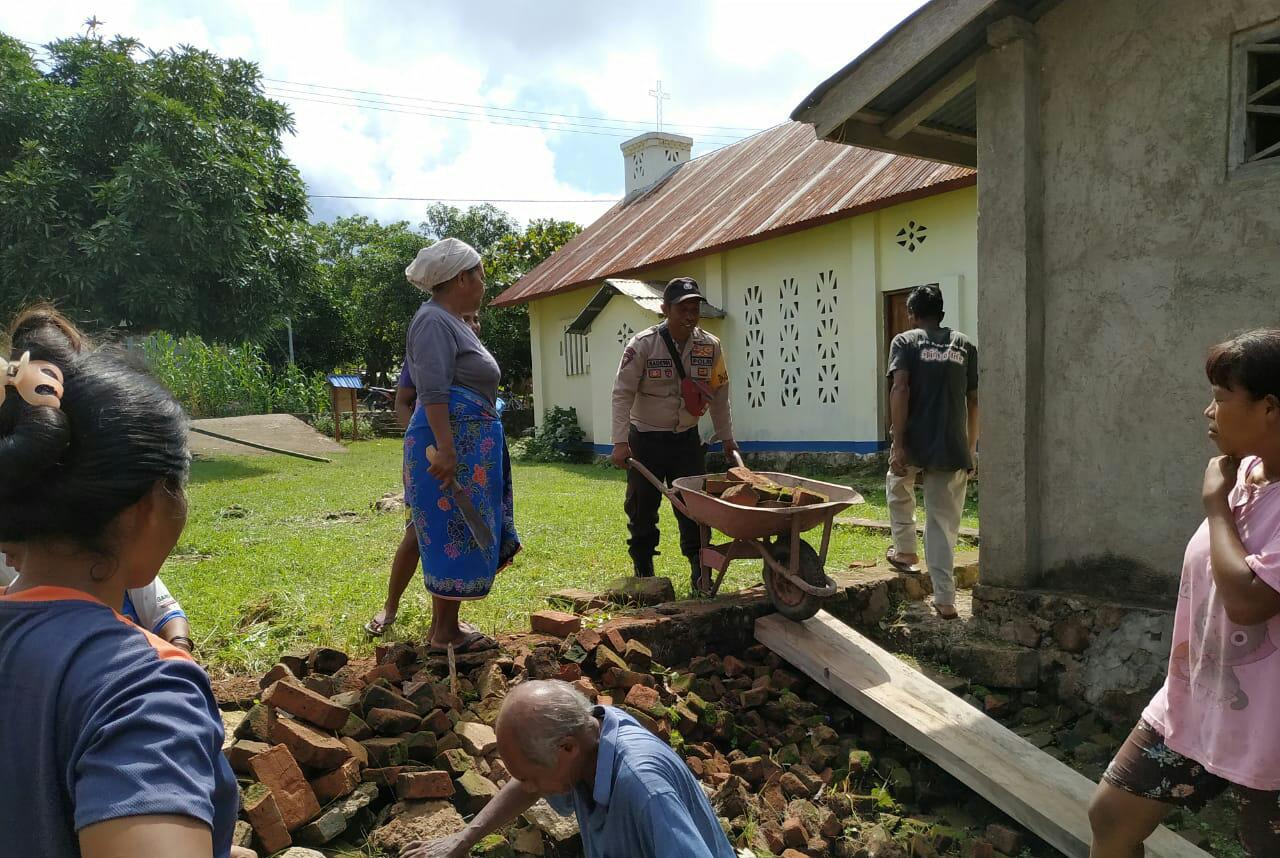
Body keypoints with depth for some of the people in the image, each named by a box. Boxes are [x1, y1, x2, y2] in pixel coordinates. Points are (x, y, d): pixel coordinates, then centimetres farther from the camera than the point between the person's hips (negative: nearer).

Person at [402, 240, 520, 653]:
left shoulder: (452, 322, 18)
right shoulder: (434, 321, -13)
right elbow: (433, 391, -22)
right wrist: (445, 449, -27)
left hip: (470, 444, 11)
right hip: (451, 444, -11)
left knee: (460, 535, 14)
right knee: (455, 534, -4)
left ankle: (445, 622, 24)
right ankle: (444, 633, 6)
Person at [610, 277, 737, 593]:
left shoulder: (710, 346, -3)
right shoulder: (643, 344, -14)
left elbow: (718, 393, 8)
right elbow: (623, 393, -15)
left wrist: (726, 437, 10)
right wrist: (620, 442, -20)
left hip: (687, 437, 3)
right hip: (646, 439, -2)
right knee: (642, 508, 5)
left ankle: (699, 573, 13)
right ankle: (643, 572, 20)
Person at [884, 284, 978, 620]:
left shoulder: (905, 341, 3)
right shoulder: (964, 345, 13)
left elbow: (900, 390, -11)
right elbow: (974, 401, 11)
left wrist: (898, 445, -13)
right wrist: (971, 449, 18)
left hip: (915, 444, -2)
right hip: (953, 449, 3)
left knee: (898, 488, 30)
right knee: (944, 525, 7)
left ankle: (905, 551, 34)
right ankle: (945, 601, 7)